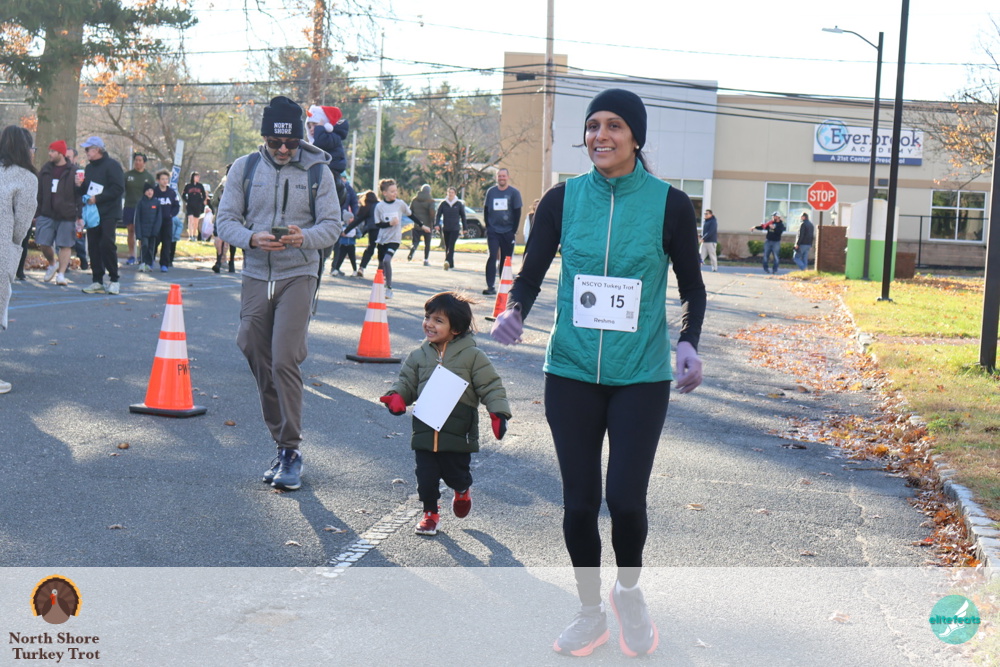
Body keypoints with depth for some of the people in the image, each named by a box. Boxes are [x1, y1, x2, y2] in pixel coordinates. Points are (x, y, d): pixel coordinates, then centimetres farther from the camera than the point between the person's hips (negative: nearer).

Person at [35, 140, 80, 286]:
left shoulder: (73, 171, -3)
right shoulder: (45, 169, 10)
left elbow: (79, 195, -4)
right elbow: (39, 193, 15)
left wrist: (79, 215, -9)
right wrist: (36, 212, 11)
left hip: (66, 215, -4)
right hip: (47, 214, 4)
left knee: (65, 245, -2)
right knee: (43, 244, 2)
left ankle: (61, 274, 2)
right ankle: (52, 264, 28)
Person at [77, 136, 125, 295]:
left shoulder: (112, 165, -7)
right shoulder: (89, 167, 17)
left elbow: (118, 189, -16)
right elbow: (84, 190, 23)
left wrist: (98, 198, -19)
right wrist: (79, 186, 2)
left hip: (109, 214, -7)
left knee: (107, 245, -12)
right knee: (93, 246, 4)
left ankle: (113, 280, 0)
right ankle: (97, 282, 9)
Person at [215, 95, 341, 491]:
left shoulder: (317, 171, 0)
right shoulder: (244, 168, 5)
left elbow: (332, 226, -3)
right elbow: (225, 220, 2)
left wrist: (304, 238, -24)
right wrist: (251, 238, -19)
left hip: (298, 276, -3)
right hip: (255, 277, 3)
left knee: (284, 361, -14)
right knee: (260, 364, 7)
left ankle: (291, 451, -5)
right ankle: (282, 445, 20)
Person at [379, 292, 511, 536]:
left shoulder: (472, 355, -5)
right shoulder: (419, 355, 6)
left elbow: (491, 386, -4)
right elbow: (407, 382, 13)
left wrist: (499, 412, -16)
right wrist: (397, 396, -8)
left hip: (458, 433, -3)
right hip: (425, 431, 3)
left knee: (456, 474, 10)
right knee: (426, 477, 4)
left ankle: (463, 490, 45)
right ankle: (431, 513, 26)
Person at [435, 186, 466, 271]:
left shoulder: (459, 204, 2)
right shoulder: (443, 204, 3)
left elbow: (463, 216, 9)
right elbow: (438, 214, 2)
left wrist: (464, 227, 8)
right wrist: (437, 224, -12)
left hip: (455, 229, -3)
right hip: (445, 229, 3)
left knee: (451, 246, -16)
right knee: (447, 247, 8)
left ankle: (448, 261, -29)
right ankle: (451, 264, 19)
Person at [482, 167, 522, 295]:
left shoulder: (514, 193, 1)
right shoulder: (491, 192, 6)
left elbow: (517, 213, 1)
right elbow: (486, 210, 11)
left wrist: (513, 231, -5)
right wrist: (488, 227, 3)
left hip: (508, 232, 0)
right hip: (493, 231, 0)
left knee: (506, 259, 5)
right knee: (492, 257, -10)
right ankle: (490, 286, -12)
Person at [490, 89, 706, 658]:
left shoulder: (669, 203, -3)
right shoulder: (563, 199, 1)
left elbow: (693, 286, 5)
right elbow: (532, 273, 6)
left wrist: (689, 343, -11)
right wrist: (515, 312, -15)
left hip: (641, 376, -2)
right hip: (572, 372, 2)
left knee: (626, 499, -7)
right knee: (579, 503, 5)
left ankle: (629, 591, 25)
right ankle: (591, 611, 27)